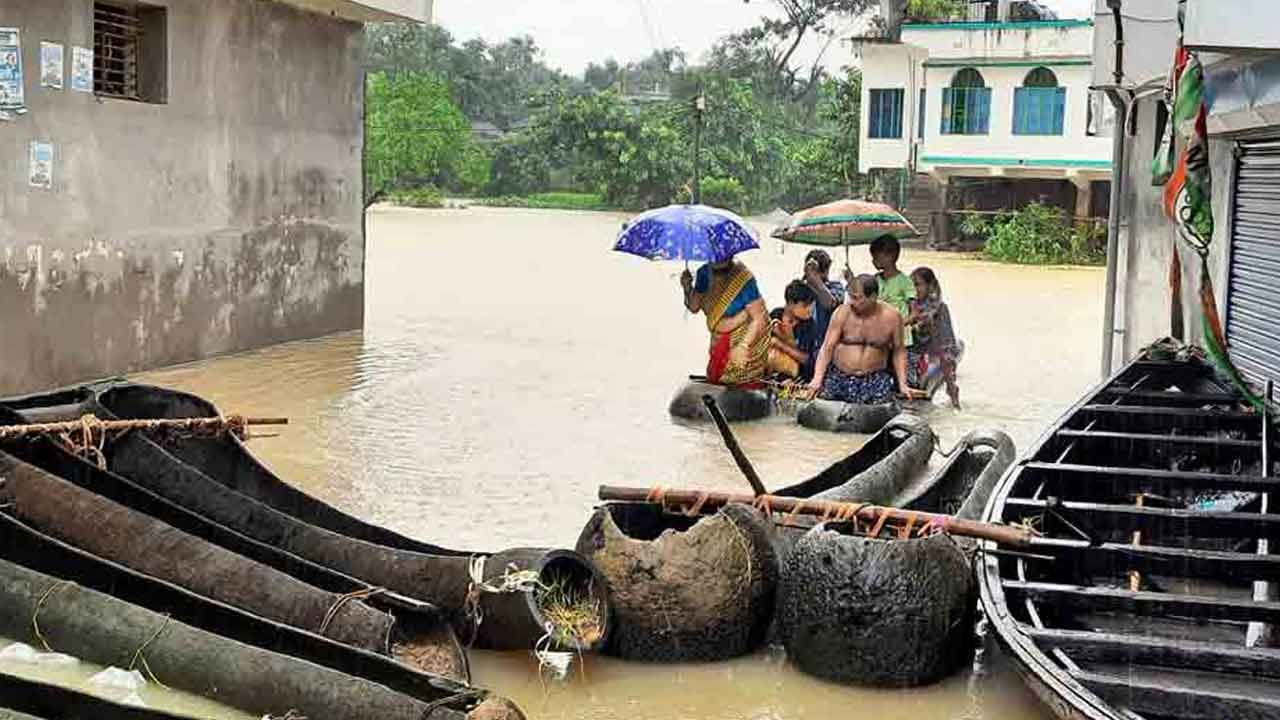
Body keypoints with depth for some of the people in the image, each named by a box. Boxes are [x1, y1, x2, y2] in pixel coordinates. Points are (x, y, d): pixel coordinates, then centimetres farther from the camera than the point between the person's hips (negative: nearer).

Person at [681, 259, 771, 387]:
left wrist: (743, 346, -29)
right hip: (720, 341, 6)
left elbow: (758, 319, -21)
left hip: (748, 337, -6)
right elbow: (694, 307, 3)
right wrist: (687, 287, -16)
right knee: (715, 381, 6)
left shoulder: (744, 279, -23)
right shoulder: (704, 273, -4)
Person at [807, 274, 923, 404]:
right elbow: (827, 347, -7)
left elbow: (898, 351, 7)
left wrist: (902, 385, 0)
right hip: (839, 377, 0)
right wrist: (817, 379, -19)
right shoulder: (843, 313, -6)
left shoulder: (891, 317, -4)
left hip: (875, 379, 0)